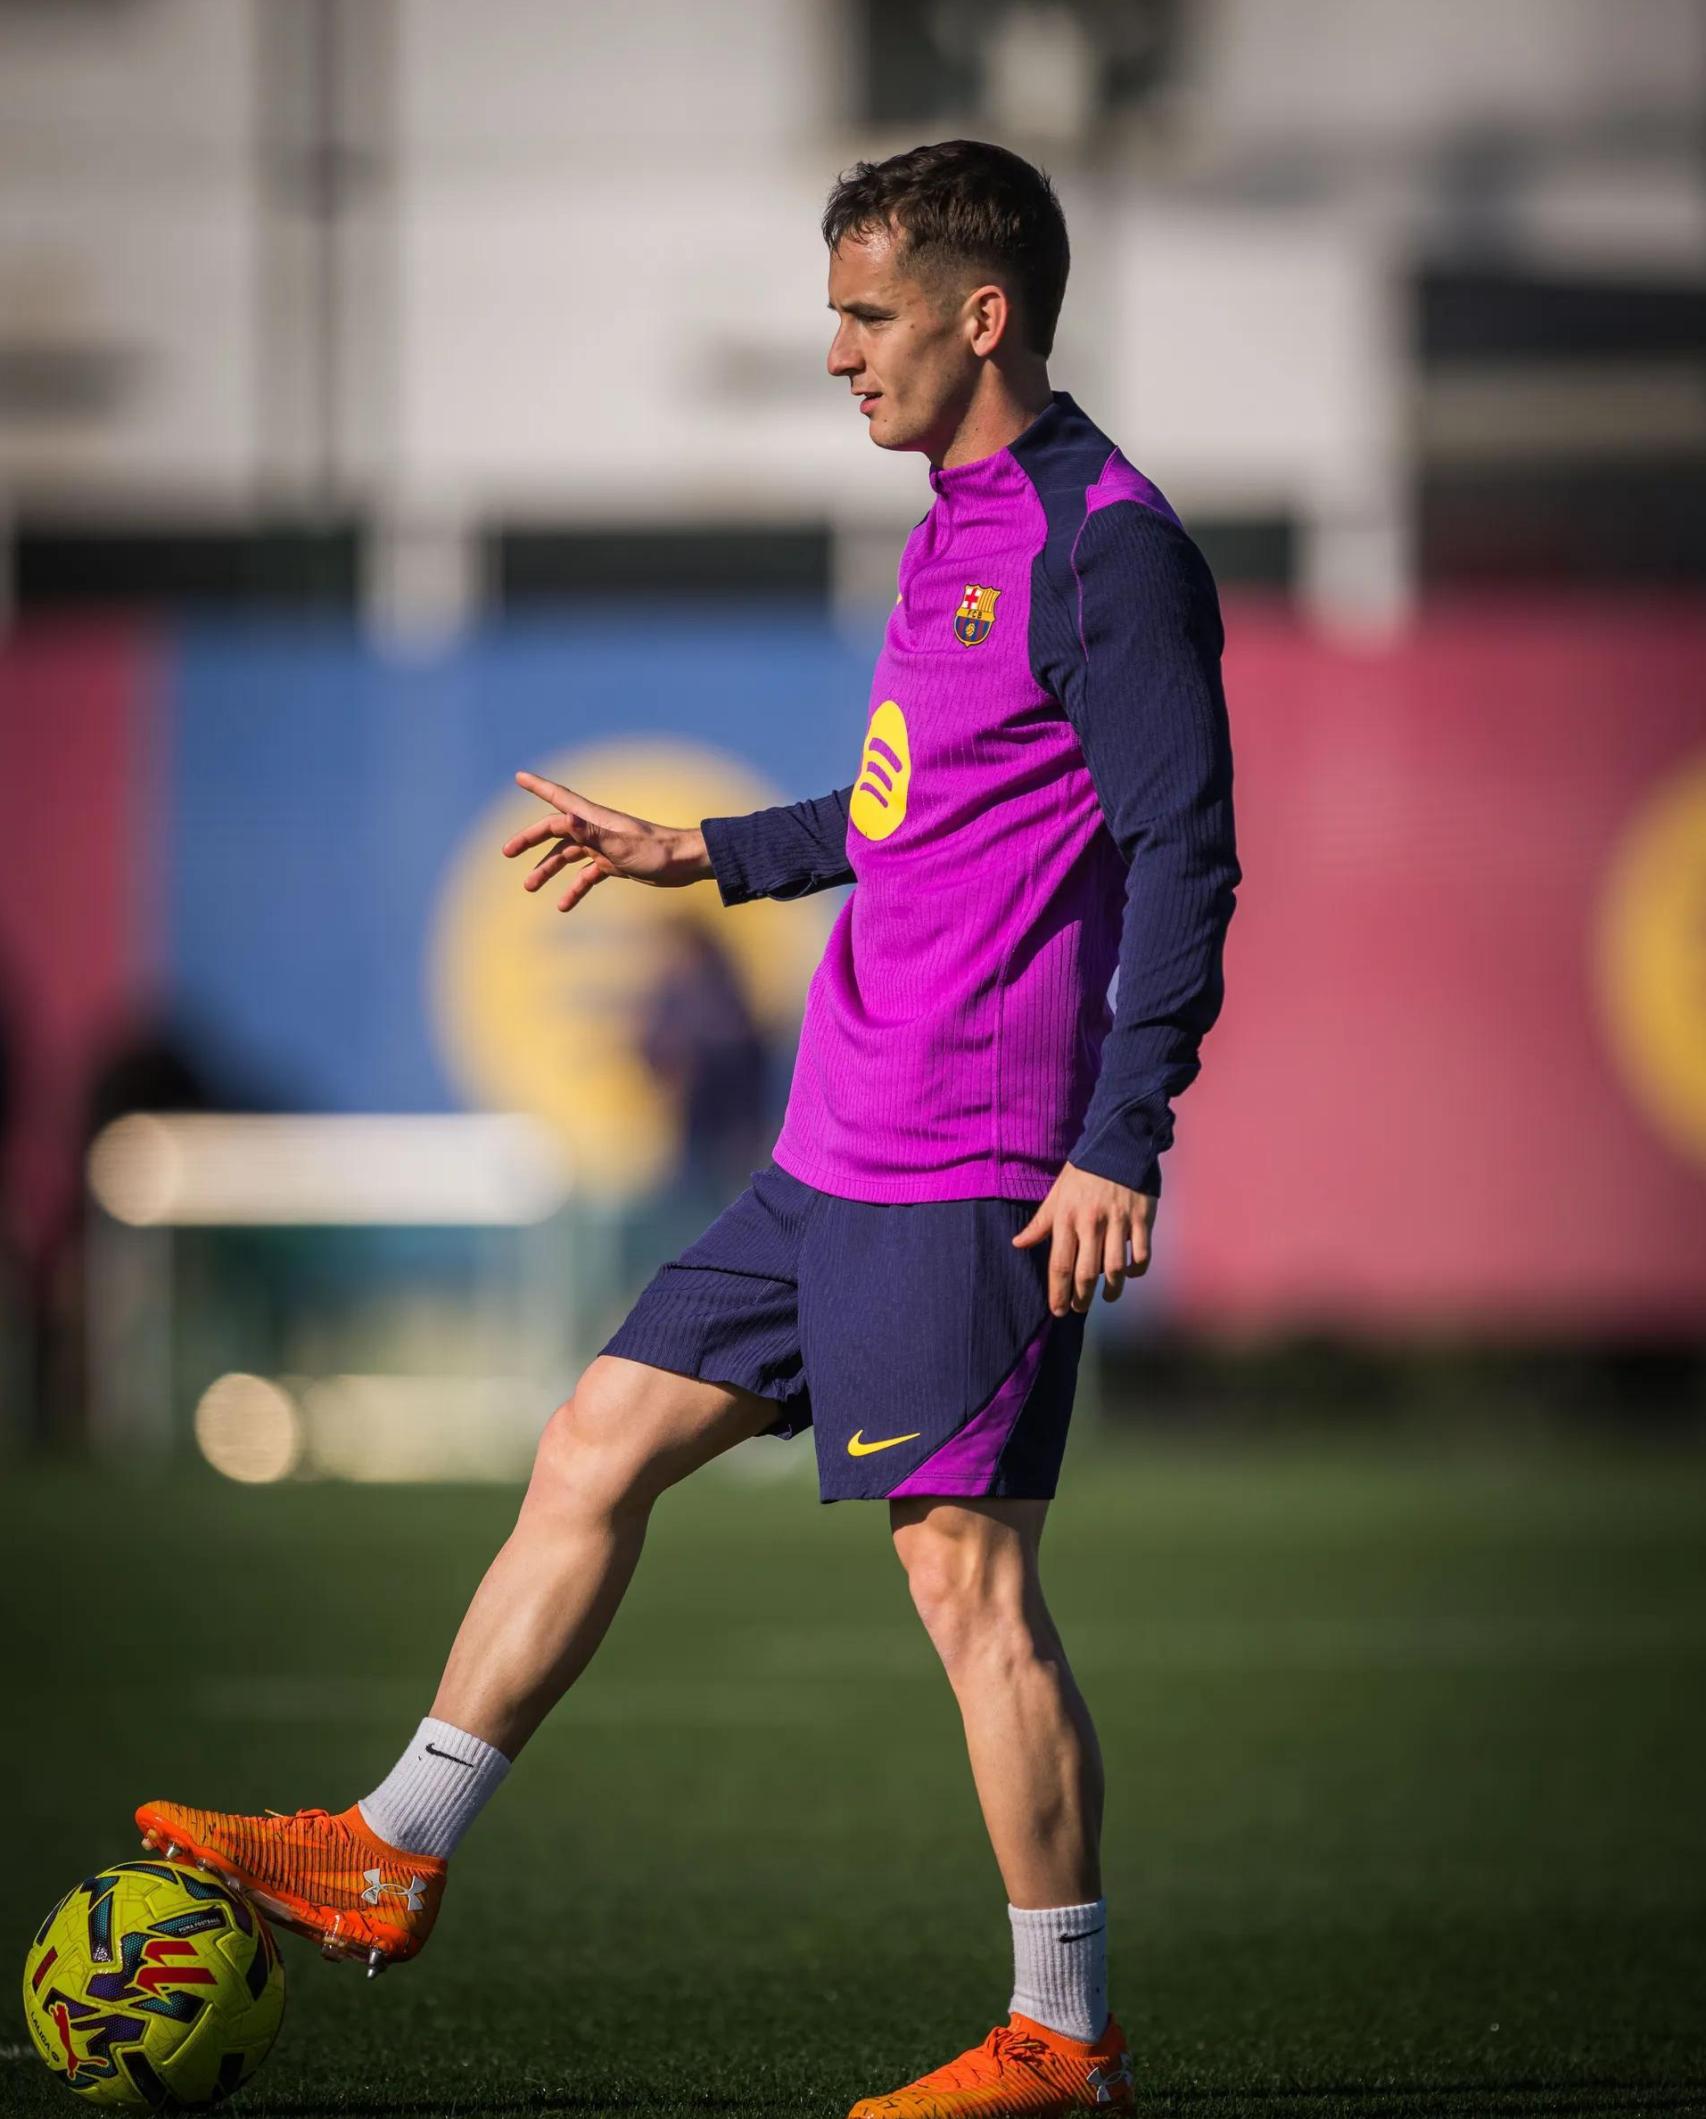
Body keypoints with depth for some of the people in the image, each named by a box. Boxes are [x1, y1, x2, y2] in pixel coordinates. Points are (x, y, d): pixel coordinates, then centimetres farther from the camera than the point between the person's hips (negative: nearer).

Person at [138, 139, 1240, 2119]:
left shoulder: (1105, 544, -12)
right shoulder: (956, 529, 17)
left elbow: (1184, 856, -17)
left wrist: (1121, 1141, -22)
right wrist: (706, 856, 28)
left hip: (968, 1176, -10)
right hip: (832, 1164, 10)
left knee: (971, 1580, -6)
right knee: (594, 1452, 11)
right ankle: (392, 1859, 17)